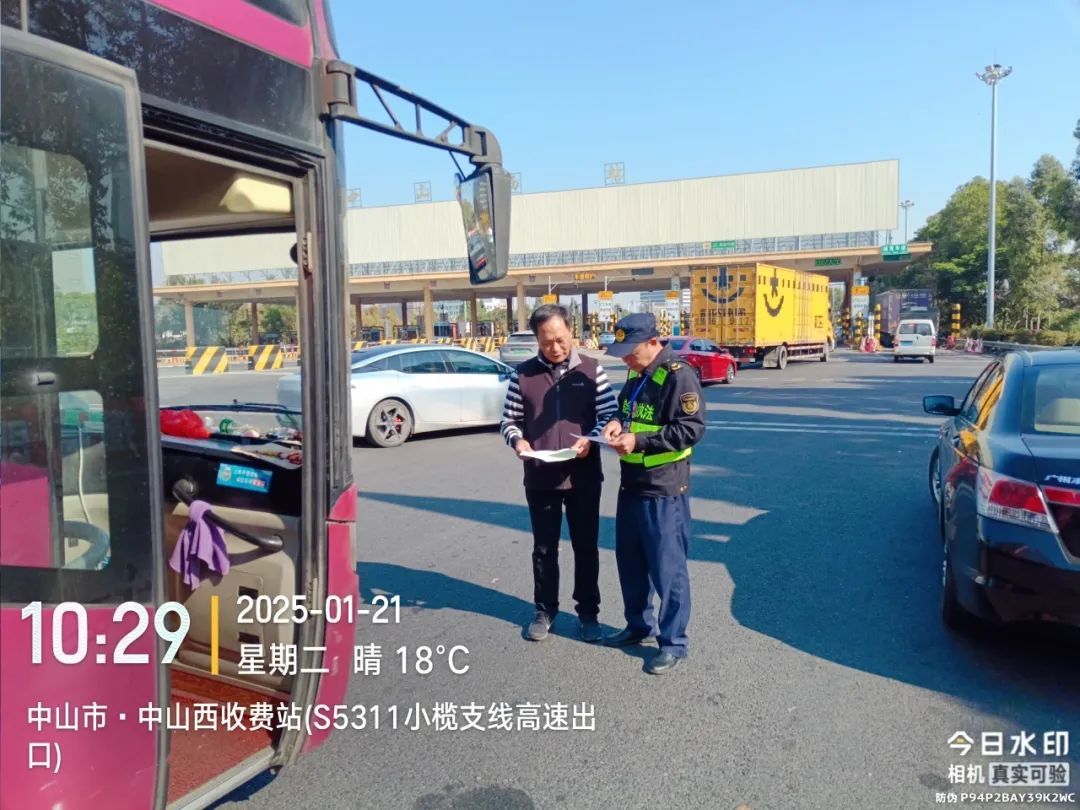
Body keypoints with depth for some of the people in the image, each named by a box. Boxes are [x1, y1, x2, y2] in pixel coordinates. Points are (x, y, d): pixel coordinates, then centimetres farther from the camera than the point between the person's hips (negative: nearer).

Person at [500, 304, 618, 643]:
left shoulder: (591, 370, -2)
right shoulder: (523, 374, 1)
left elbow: (609, 415, -1)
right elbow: (509, 420, 5)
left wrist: (590, 439, -19)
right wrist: (517, 441, -16)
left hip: (583, 478, 0)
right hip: (540, 479, 1)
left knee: (586, 547, 11)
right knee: (544, 548, 13)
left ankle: (588, 612, 27)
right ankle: (545, 610, 30)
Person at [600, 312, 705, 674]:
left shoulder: (678, 375, -17)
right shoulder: (636, 374, 9)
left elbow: (693, 428, -22)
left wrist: (640, 440, -24)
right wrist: (617, 423, 0)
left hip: (664, 490, -9)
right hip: (631, 484, 9)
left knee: (667, 568, 3)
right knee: (630, 560, 19)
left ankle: (673, 642, 18)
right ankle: (638, 625, 37)